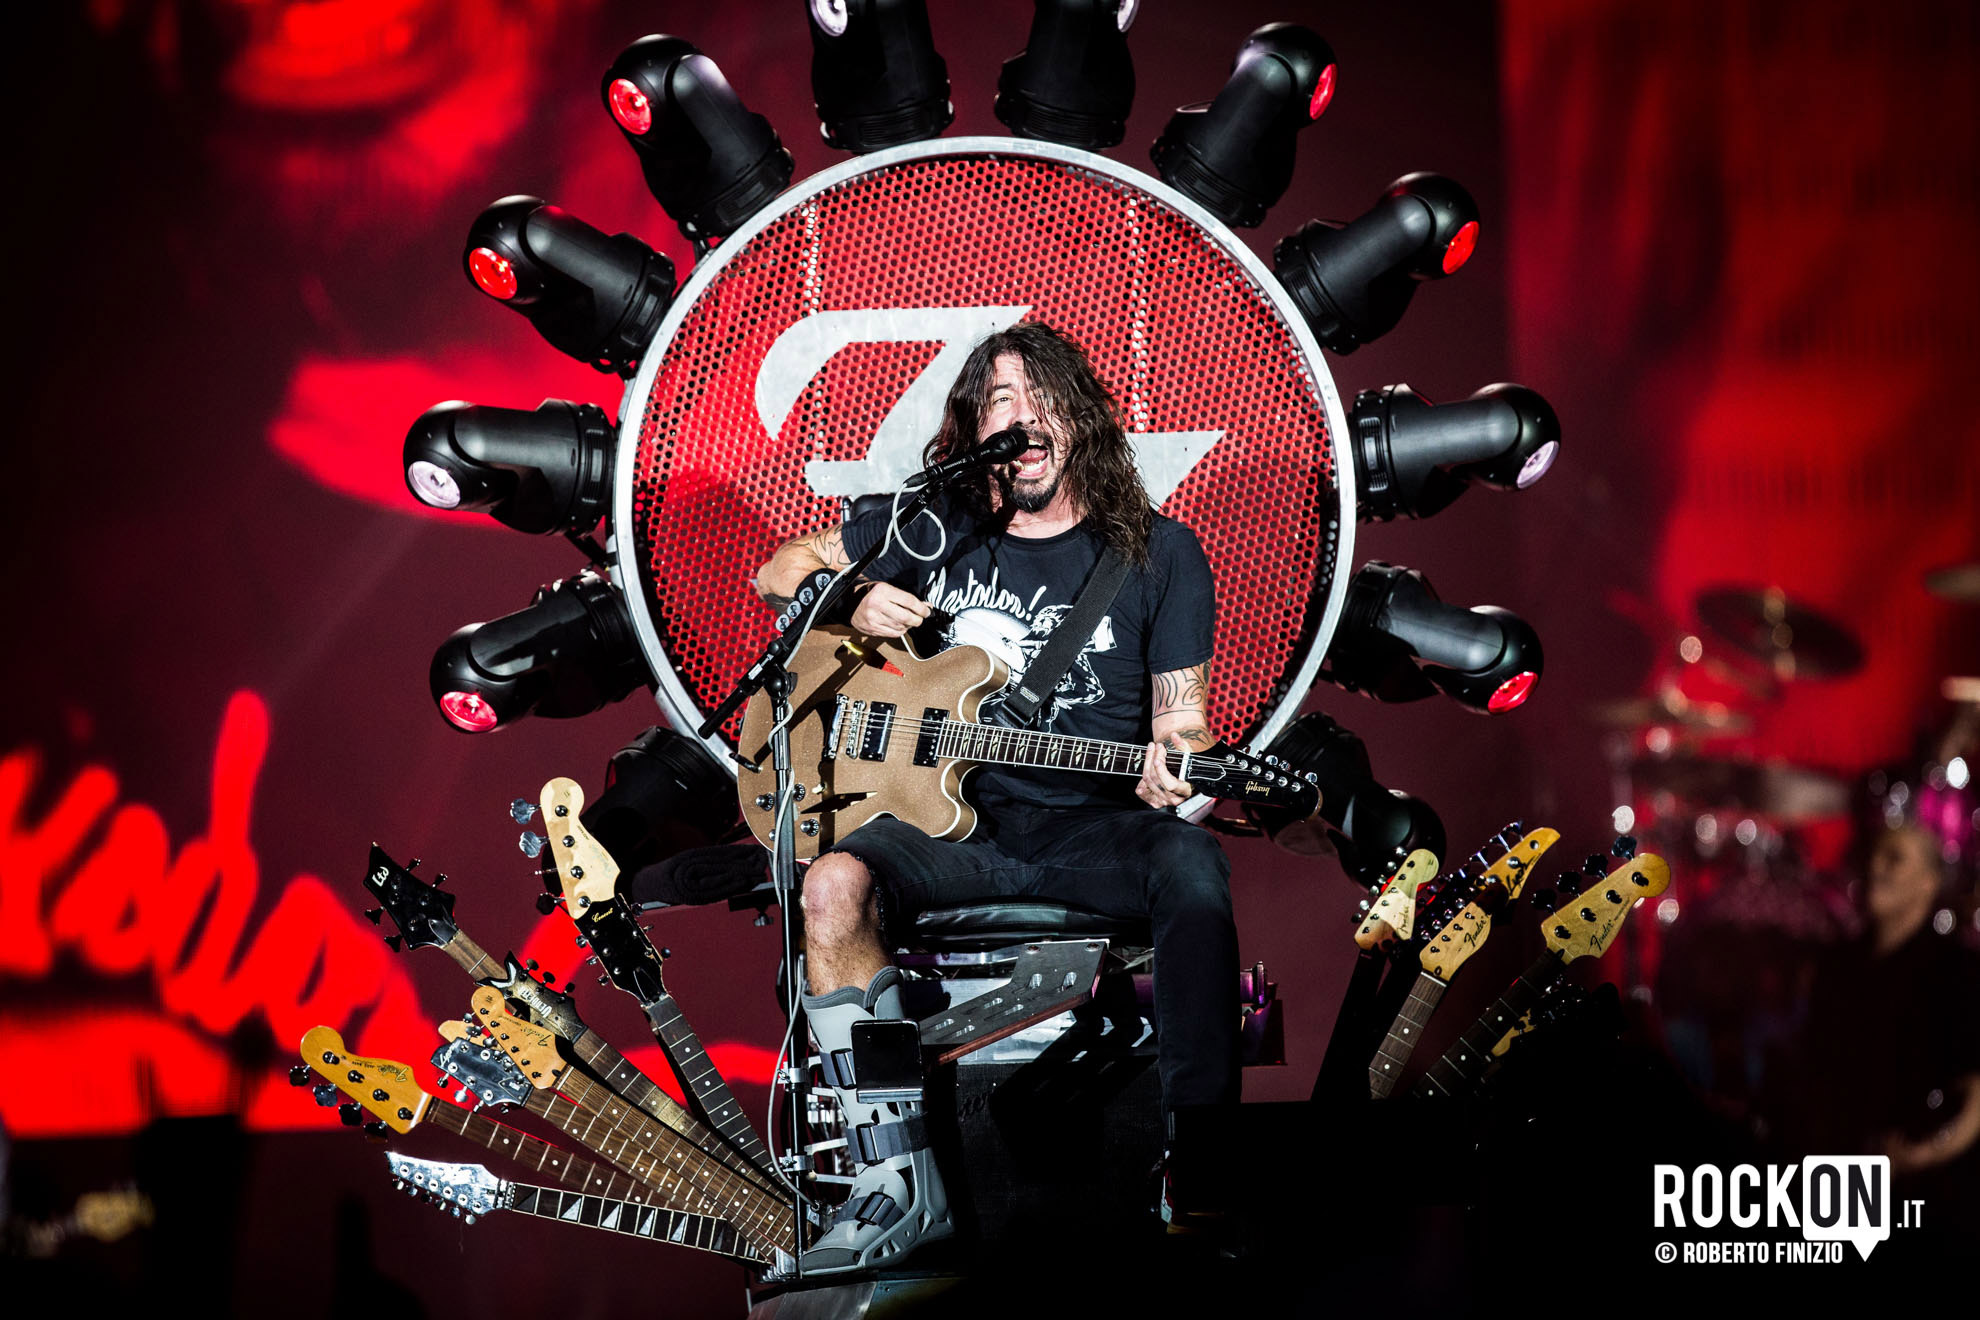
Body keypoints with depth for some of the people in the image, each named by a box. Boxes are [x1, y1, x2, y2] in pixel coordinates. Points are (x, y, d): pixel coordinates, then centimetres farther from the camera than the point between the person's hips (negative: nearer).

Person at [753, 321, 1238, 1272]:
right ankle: (900, 1184, -25)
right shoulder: (932, 530, 10)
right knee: (835, 884, -30)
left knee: (1194, 870, -36)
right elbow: (777, 575, 20)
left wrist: (1174, 770, -18)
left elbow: (1178, 710, 7)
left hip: (1099, 824, -1)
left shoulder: (1158, 554, 6)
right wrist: (851, 601, -2)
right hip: (961, 822, 2)